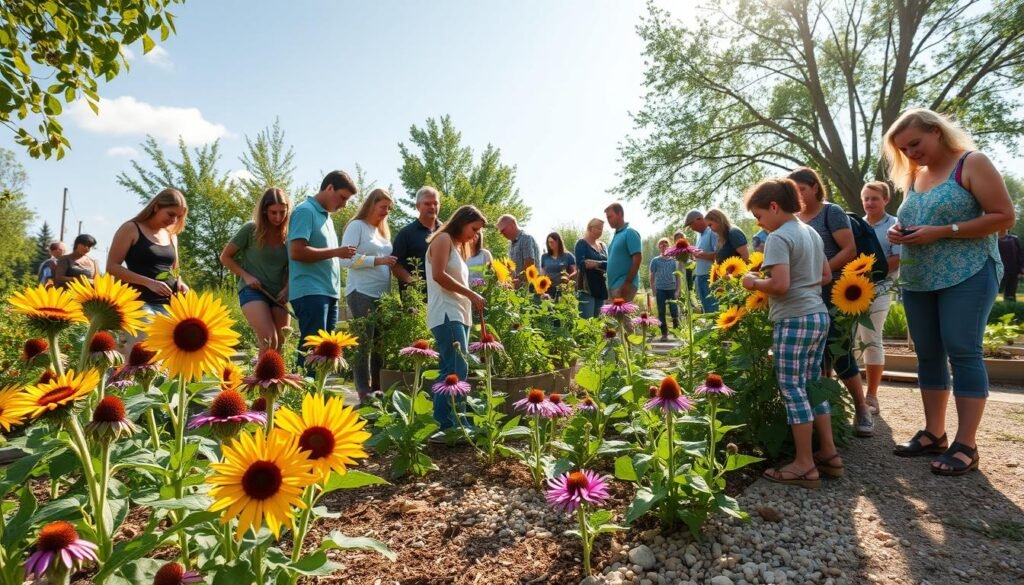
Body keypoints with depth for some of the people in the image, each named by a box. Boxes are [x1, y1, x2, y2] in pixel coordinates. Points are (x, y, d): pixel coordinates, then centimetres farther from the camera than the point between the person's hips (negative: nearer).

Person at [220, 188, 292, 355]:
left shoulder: (288, 235, 4)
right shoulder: (251, 229, -5)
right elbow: (225, 257, 3)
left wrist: (287, 288, -4)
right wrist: (246, 276, -10)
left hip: (278, 295, 4)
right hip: (252, 291, -4)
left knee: (280, 345, 6)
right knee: (269, 341, -22)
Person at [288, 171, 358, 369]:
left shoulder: (326, 216, 20)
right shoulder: (305, 211, -7)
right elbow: (296, 251, -18)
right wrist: (335, 252, -15)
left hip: (329, 294, 9)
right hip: (310, 293, -9)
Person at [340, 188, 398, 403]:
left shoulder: (382, 230, 21)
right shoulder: (357, 226, -2)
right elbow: (346, 258, -13)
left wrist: (391, 263, 4)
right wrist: (377, 260, -18)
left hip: (382, 294, 7)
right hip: (362, 293, -7)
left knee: (380, 342, 8)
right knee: (364, 342, -5)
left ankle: (377, 389, 15)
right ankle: (364, 392, 0)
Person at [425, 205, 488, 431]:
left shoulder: (458, 246, 26)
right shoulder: (443, 239, -2)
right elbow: (438, 275, -15)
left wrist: (471, 299, 4)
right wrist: (471, 294, -13)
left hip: (459, 315, 9)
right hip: (446, 315, -9)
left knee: (451, 371, 6)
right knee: (458, 370, -15)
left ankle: (444, 423, 8)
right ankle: (446, 425, -11)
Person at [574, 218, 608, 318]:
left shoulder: (602, 245, 18)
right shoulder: (582, 243, -1)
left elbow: (608, 263, 11)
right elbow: (581, 263, -15)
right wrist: (600, 264, -14)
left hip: (600, 288, 7)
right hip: (586, 288, -7)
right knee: (587, 319, -14)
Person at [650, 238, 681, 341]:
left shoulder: (674, 260, 6)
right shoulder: (655, 261, 4)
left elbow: (678, 277, 8)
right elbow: (652, 277, 7)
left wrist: (677, 291, -1)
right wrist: (654, 292, 0)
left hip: (672, 289, 0)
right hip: (660, 290, 0)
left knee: (674, 312, -2)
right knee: (661, 313, 2)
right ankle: (664, 334, 10)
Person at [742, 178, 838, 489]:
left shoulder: (779, 238, -13)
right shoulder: (811, 233, 15)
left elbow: (780, 285, -23)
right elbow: (826, 276, 21)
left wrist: (754, 283, -6)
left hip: (794, 320, -9)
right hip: (819, 315, 9)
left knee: (792, 388, -2)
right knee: (813, 385, 16)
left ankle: (805, 465, 3)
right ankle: (829, 454, 22)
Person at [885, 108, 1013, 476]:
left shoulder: (972, 163, -5)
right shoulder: (913, 175, 14)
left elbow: (1004, 217, -11)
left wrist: (941, 232, -18)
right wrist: (900, 233, 1)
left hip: (966, 276, -6)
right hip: (917, 280, 7)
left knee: (963, 353, -7)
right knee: (928, 355, 7)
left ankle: (966, 445, -1)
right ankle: (934, 433, 16)